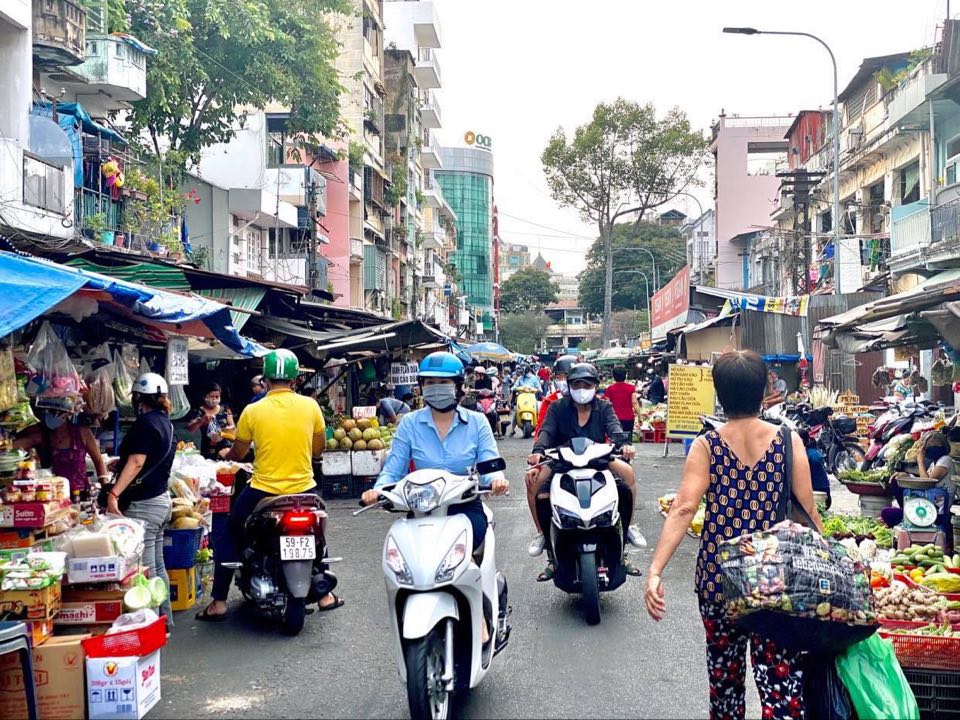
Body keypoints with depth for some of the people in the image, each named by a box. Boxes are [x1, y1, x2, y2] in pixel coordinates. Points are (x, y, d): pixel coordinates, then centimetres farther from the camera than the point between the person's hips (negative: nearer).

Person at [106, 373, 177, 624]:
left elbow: (136, 462, -25)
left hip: (143, 505, -10)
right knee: (157, 567, 17)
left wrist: (114, 493, -31)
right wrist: (121, 463, 37)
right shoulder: (165, 422, 13)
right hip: (161, 499, 10)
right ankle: (165, 621, 24)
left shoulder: (145, 422, -15)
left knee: (146, 572, -6)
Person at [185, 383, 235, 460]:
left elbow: (233, 426, 10)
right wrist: (201, 421, -27)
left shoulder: (225, 410, 7)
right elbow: (190, 430, -9)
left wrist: (229, 428, -14)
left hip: (225, 446, 0)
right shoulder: (199, 412, -1)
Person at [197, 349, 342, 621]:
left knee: (231, 538, 20)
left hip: (262, 492, -2)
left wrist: (228, 453, 28)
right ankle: (325, 594, 31)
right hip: (303, 490, 2)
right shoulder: (310, 406, -6)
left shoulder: (252, 411, -8)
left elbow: (237, 453, 4)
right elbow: (319, 448, 6)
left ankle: (218, 603, 19)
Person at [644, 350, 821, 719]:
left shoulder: (706, 446, -5)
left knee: (724, 667, 20)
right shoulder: (788, 440, -3)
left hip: (718, 575, 1)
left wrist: (655, 571, -20)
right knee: (781, 671, 2)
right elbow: (808, 512, -5)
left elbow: (683, 509, -16)